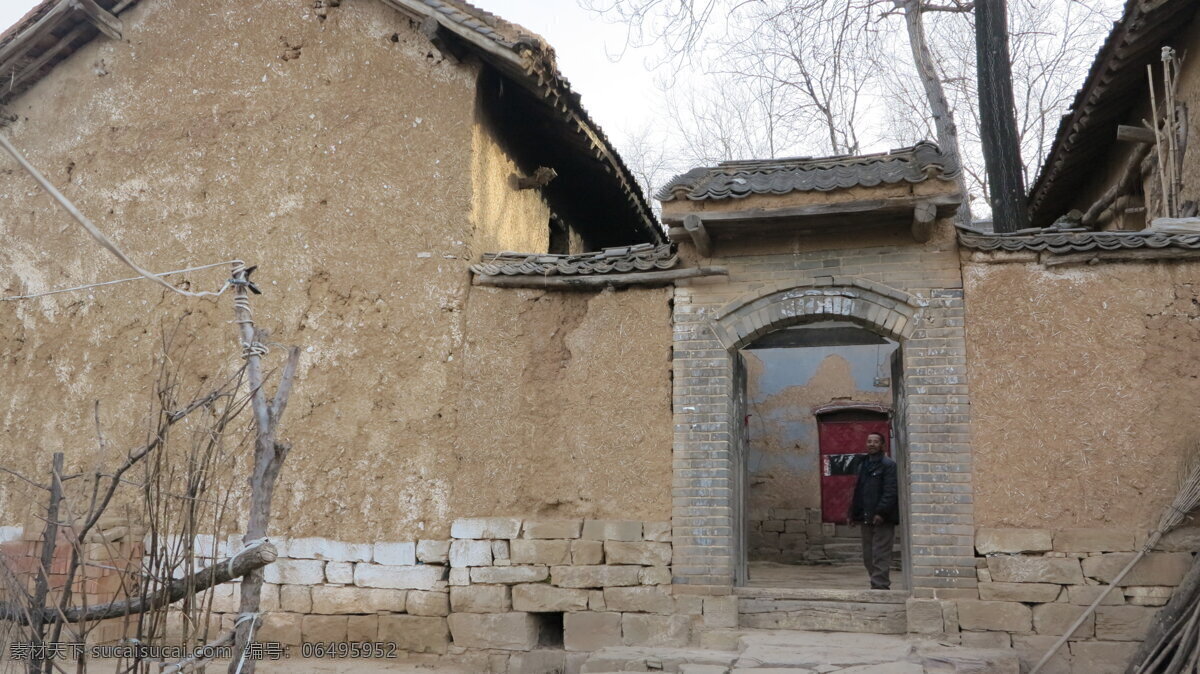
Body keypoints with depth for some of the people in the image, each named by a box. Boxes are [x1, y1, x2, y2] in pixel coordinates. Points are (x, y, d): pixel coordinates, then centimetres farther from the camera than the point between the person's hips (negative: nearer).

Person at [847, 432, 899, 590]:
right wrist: (854, 513, 13)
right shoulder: (862, 465, 19)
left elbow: (891, 491, -13)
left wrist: (881, 512, -21)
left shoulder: (888, 465, -5)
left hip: (882, 518, -8)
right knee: (868, 556, 11)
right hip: (866, 518, 8)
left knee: (880, 555, -6)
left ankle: (880, 586, -3)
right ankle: (878, 584, 19)